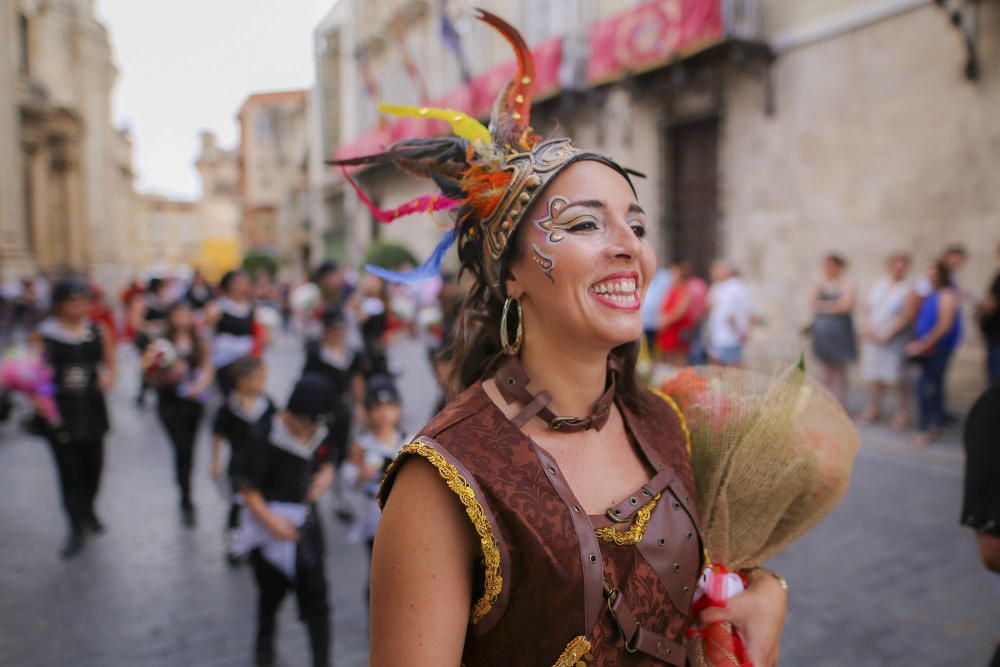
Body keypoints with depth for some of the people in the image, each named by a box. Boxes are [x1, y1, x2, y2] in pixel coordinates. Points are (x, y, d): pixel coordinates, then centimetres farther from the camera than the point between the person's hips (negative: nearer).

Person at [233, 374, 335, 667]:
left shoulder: (318, 433, -6)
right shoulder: (266, 439, -22)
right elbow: (247, 488, -17)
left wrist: (325, 475, -11)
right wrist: (270, 520, -26)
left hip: (307, 526, 3)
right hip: (273, 528, -3)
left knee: (315, 596, 4)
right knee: (272, 591, 19)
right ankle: (265, 641, 49)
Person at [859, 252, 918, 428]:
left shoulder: (909, 290, -4)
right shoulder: (879, 284, 12)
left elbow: (907, 316, -12)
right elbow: (866, 307, 10)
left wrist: (887, 334, -16)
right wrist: (866, 328, -4)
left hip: (895, 340, -5)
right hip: (873, 339, 5)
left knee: (896, 378, -4)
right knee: (873, 375, 9)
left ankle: (903, 411, 11)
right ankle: (874, 408, 24)